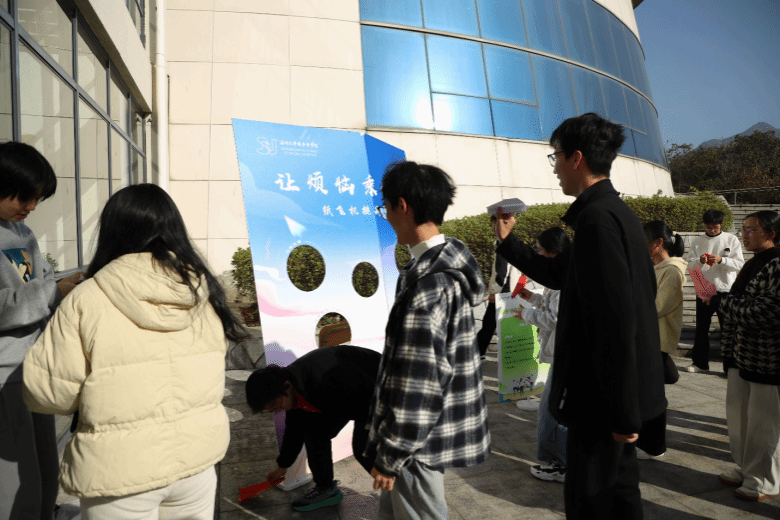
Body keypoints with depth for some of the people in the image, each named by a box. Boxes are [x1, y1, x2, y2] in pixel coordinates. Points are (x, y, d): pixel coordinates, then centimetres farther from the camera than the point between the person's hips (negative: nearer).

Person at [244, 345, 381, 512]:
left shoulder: (324, 379, -40)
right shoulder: (293, 388, -9)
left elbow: (369, 392, -33)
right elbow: (294, 429, 9)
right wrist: (282, 466, 22)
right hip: (344, 395, 8)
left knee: (363, 448, -19)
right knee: (314, 431, 3)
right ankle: (326, 489, 20)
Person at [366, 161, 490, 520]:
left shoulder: (428, 282, -25)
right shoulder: (451, 263, 6)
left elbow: (419, 380, -25)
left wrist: (391, 456, -16)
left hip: (419, 437, -9)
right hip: (439, 421, 9)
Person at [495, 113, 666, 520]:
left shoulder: (597, 217, -21)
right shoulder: (616, 210, 11)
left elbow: (617, 322, -25)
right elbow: (561, 275, 21)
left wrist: (623, 412, -20)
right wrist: (508, 242, 22)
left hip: (603, 395, -10)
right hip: (616, 393, 10)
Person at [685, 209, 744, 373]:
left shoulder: (732, 240, 3)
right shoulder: (697, 241, 6)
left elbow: (739, 264, -4)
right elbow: (690, 266, 2)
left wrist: (721, 260, -20)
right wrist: (700, 261, -18)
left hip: (725, 290, -2)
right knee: (701, 329, 9)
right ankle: (700, 362, 19)